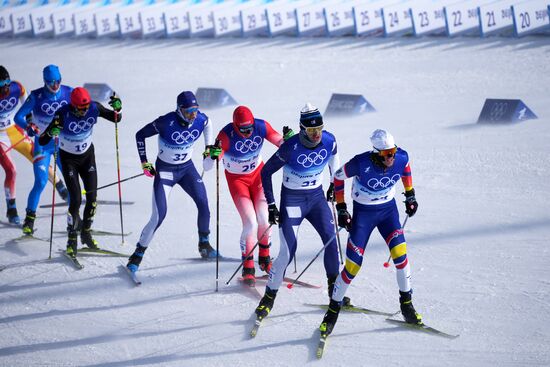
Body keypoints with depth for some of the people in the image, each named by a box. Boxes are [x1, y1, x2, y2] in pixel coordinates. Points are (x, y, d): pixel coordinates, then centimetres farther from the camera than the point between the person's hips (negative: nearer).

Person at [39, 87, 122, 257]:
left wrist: (117, 108, -26)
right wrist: (52, 132, -50)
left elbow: (116, 119, -4)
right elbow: (42, 141, -28)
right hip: (68, 159, -3)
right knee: (76, 200, -12)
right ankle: (72, 239, 4)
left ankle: (86, 232, 21)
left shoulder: (94, 108, -20)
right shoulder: (63, 114, -29)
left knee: (92, 197, -1)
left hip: (88, 155, 3)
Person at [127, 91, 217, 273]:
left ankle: (204, 244, 17)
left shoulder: (200, 119, -14)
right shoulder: (166, 122, -26)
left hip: (187, 168, 4)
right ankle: (138, 254, 3)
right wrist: (144, 163, -11)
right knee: (159, 216, -12)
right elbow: (140, 135, -12)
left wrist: (209, 147, 11)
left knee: (204, 205, -8)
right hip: (165, 170, -4)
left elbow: (208, 124, 14)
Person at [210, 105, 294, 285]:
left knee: (264, 219, -3)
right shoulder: (226, 135, -30)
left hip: (258, 173, 3)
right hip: (237, 179, -3)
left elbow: (280, 143, -11)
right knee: (251, 223, -13)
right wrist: (214, 155, -54)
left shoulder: (261, 126, -21)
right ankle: (248, 268, 2)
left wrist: (288, 139, -32)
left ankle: (264, 258, 23)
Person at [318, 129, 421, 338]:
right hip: (363, 212, -3)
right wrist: (341, 209, -7)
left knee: (400, 252, -15)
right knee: (353, 266, -5)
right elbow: (339, 177, -10)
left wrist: (410, 195, 12)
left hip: (388, 209, 3)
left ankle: (407, 305, 2)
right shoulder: (361, 163, -29)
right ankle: (333, 311, 12)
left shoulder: (401, 157, -19)